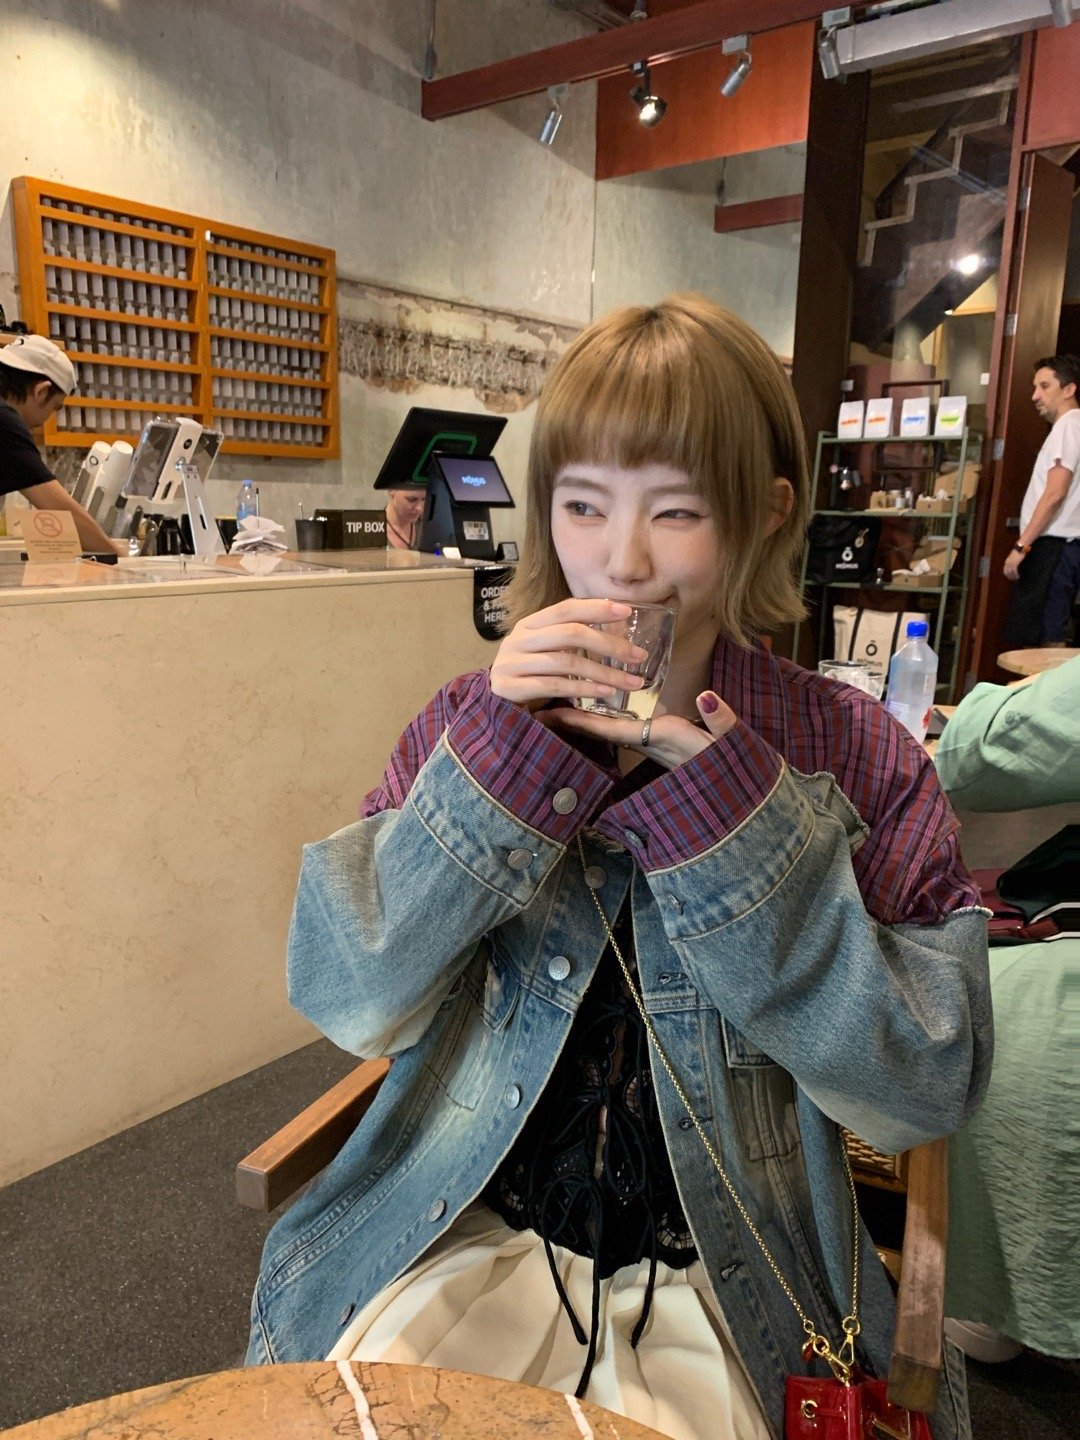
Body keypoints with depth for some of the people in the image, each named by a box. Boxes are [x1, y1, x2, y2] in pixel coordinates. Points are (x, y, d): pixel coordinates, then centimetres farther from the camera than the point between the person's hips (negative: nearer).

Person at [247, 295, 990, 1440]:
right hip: (467, 1233, 2)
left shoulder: (849, 752, -9)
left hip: (718, 1277, 0)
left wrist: (727, 801, -23)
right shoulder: (475, 721, -4)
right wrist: (505, 750, -23)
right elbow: (344, 997, -12)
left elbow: (926, 1087, -14)